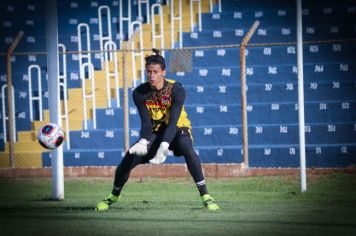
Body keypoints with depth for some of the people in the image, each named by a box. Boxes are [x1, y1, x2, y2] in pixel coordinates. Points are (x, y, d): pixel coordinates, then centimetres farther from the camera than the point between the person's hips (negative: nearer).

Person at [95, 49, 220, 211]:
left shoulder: (176, 90, -23)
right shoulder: (140, 93, -14)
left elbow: (173, 122, -28)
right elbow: (146, 122, -16)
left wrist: (164, 146, -42)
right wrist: (143, 142, -37)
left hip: (177, 130, -3)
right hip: (155, 131, 3)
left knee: (187, 149, -35)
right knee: (128, 160, -8)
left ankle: (205, 197, -32)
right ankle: (113, 197, 19)